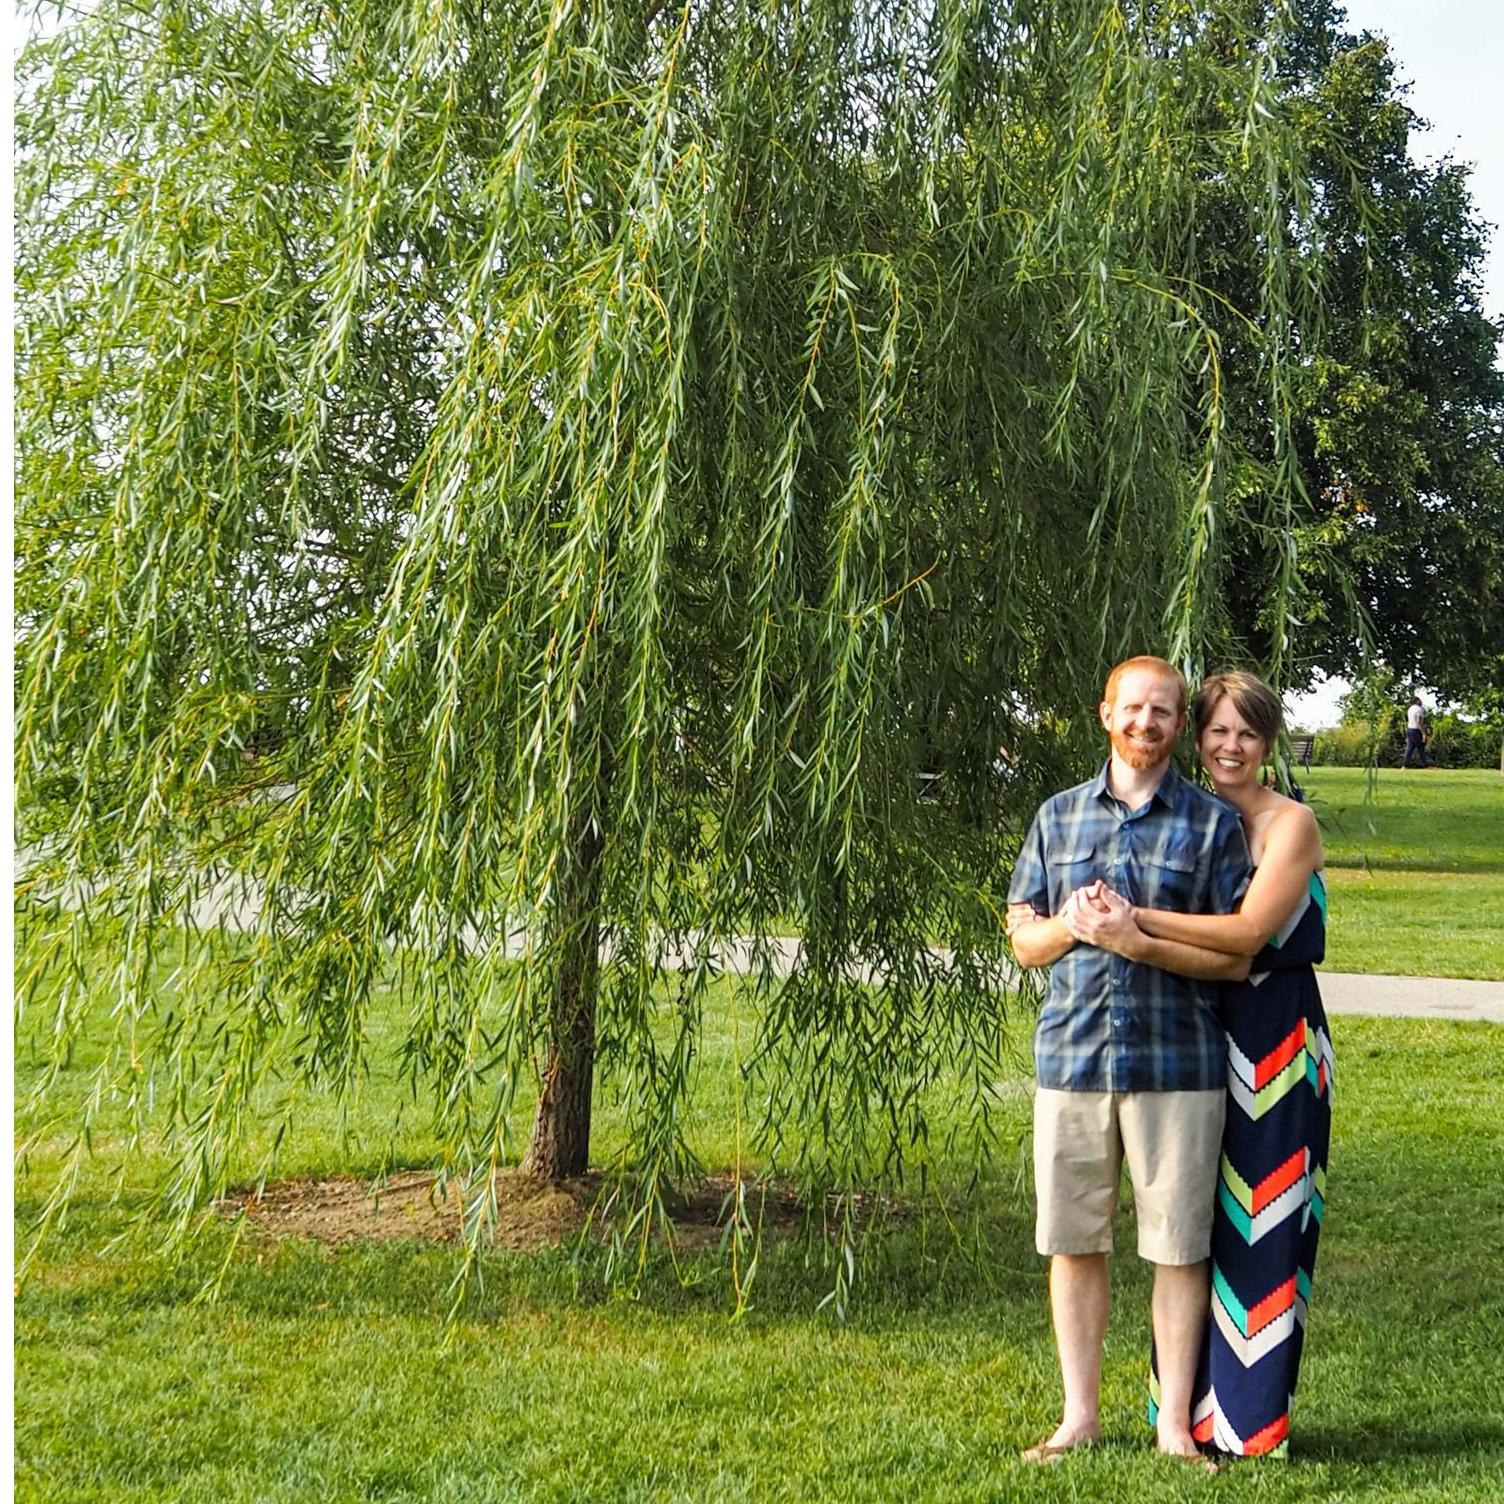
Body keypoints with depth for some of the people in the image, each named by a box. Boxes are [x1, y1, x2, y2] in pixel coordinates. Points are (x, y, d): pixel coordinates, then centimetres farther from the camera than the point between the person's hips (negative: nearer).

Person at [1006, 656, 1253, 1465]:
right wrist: (1073, 922, -9)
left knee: (1177, 1246, 3)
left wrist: (1141, 941, -16)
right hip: (1071, 1057, 3)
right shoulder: (1059, 815, 11)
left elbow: (1237, 956, -3)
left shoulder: (1213, 823, 2)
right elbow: (1024, 941, 13)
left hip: (1177, 1063, -2)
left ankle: (1174, 1423, 15)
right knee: (1073, 1242, 7)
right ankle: (1079, 1416, 20)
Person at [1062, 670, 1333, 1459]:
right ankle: (1196, 1402, 20)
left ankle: (1254, 1412, 10)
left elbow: (1249, 931, -20)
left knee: (1261, 1224, -1)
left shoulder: (1290, 824, -8)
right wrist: (1120, 932, -21)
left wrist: (1139, 918, -25)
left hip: (1275, 1045, -5)